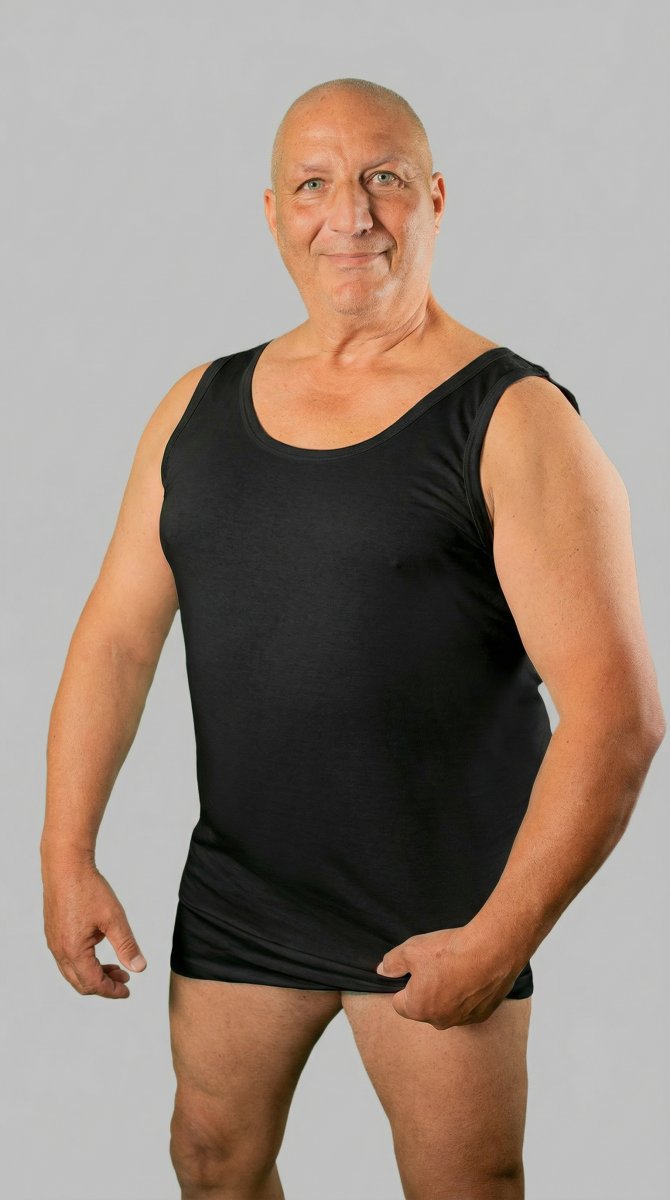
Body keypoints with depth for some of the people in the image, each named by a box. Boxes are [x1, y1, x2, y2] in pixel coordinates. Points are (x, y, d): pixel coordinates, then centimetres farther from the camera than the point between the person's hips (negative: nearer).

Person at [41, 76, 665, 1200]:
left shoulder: (513, 421, -12)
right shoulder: (198, 407, 6)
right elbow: (116, 635, 7)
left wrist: (503, 937, -18)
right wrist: (67, 855, -1)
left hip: (441, 913, -4)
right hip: (234, 897, 5)